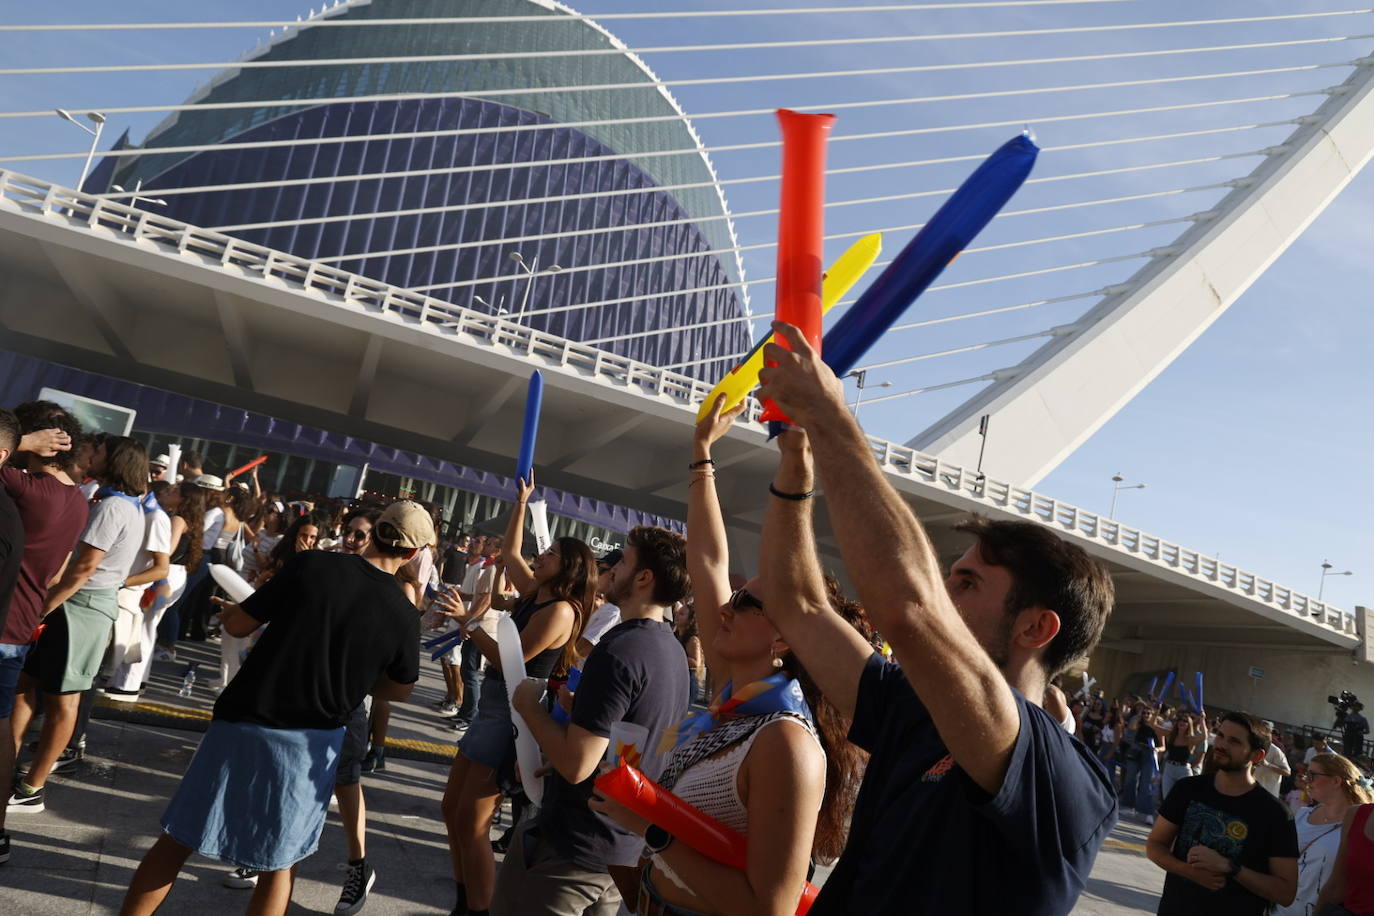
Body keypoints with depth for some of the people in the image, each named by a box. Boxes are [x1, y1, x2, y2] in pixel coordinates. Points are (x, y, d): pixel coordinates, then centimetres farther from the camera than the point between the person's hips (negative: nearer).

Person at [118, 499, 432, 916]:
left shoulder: (312, 564, -12)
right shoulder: (404, 615, -9)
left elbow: (239, 624, -2)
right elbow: (400, 690, 7)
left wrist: (227, 609, 20)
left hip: (244, 723, 0)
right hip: (312, 742, 0)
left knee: (179, 839, 18)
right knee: (279, 863, 17)